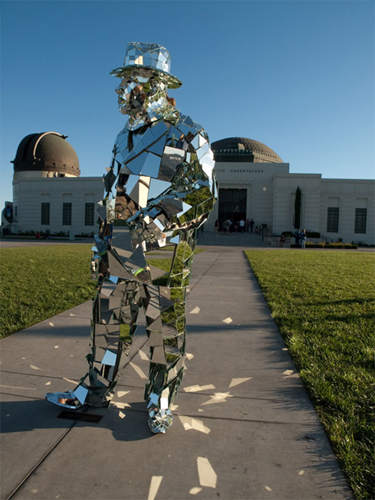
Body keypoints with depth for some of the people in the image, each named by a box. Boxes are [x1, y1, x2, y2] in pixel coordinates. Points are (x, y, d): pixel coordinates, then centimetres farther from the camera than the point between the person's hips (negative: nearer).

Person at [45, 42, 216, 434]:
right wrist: (102, 243, 17)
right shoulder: (126, 137, 18)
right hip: (121, 248, 6)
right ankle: (96, 389, 30)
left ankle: (160, 401, 22)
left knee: (165, 329, 4)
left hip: (164, 250, -6)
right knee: (110, 320, 13)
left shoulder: (186, 135, -2)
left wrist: (164, 218, -24)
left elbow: (203, 196, -8)